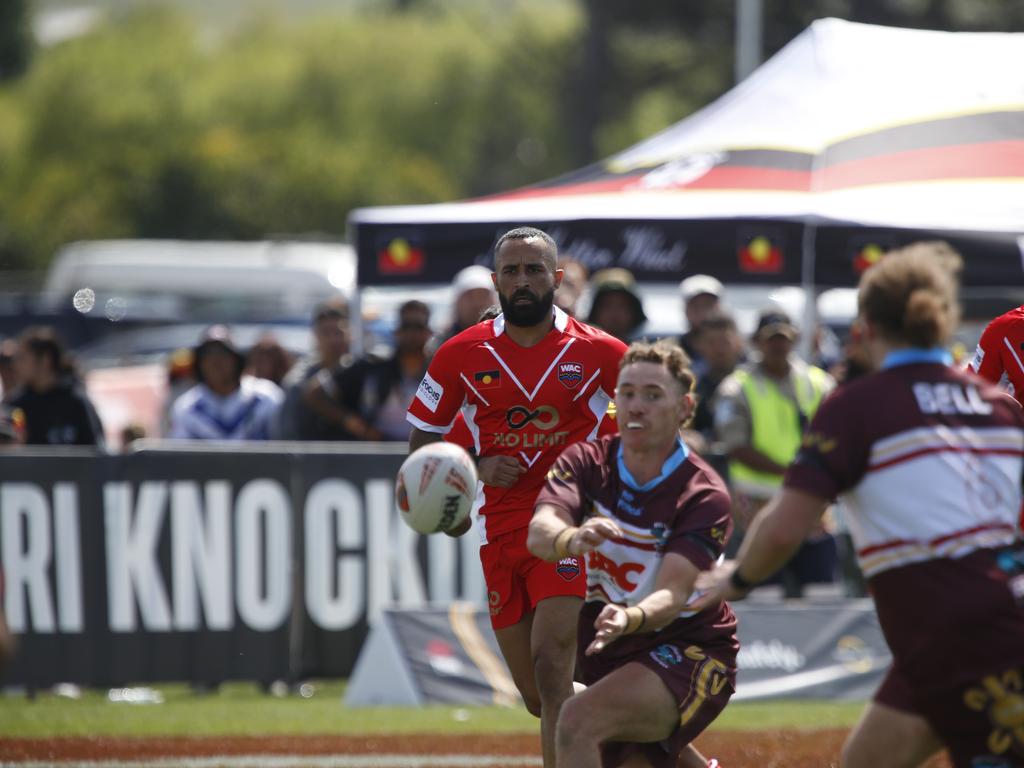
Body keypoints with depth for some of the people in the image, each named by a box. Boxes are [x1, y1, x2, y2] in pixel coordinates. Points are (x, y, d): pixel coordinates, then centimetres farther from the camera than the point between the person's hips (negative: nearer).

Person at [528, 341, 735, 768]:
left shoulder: (703, 496, -17)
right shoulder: (586, 462, -6)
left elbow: (673, 595, -29)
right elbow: (538, 532, -24)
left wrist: (629, 619, -52)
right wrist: (570, 539, -50)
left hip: (689, 656, -6)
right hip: (609, 659, 6)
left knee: (578, 721, -30)